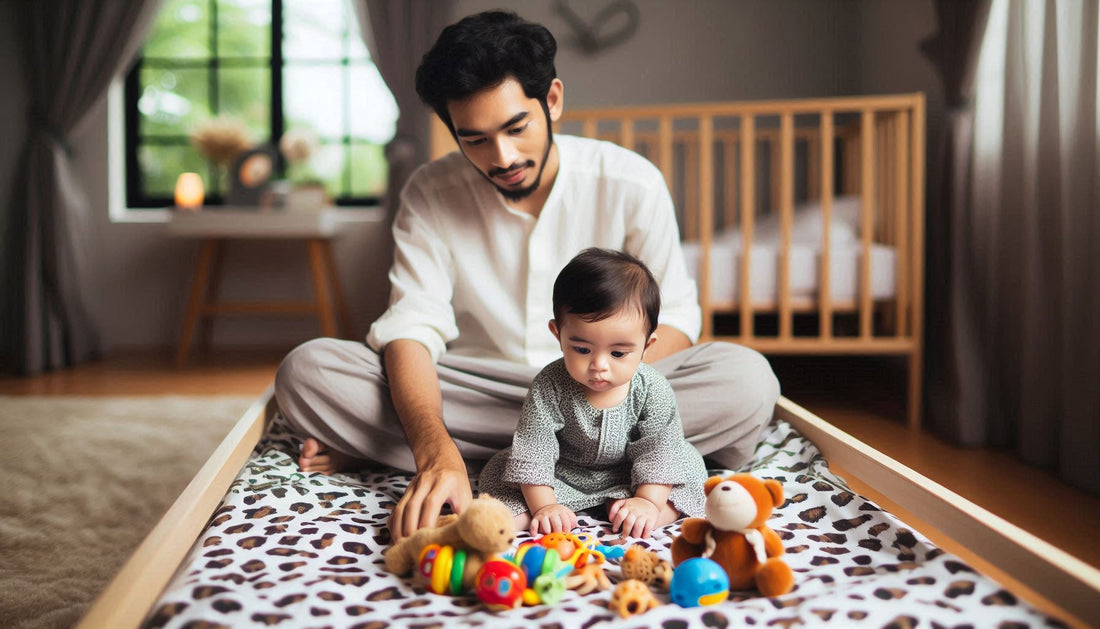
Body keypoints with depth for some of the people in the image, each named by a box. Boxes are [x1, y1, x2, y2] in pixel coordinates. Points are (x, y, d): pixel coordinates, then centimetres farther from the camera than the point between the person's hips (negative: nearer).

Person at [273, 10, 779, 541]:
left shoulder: (631, 183, -7)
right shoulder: (428, 194, -5)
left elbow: (673, 318, -3)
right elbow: (411, 330, -14)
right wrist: (436, 451, -35)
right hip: (473, 392, 0)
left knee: (747, 379, -29)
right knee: (306, 371, -22)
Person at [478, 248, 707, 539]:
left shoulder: (653, 390, -21)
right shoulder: (550, 385, -24)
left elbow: (658, 450, -16)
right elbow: (533, 447, -23)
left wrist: (649, 502, -27)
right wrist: (543, 507, -29)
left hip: (626, 478, 1)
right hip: (564, 477, 0)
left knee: (688, 461, -17)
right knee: (500, 470, -14)